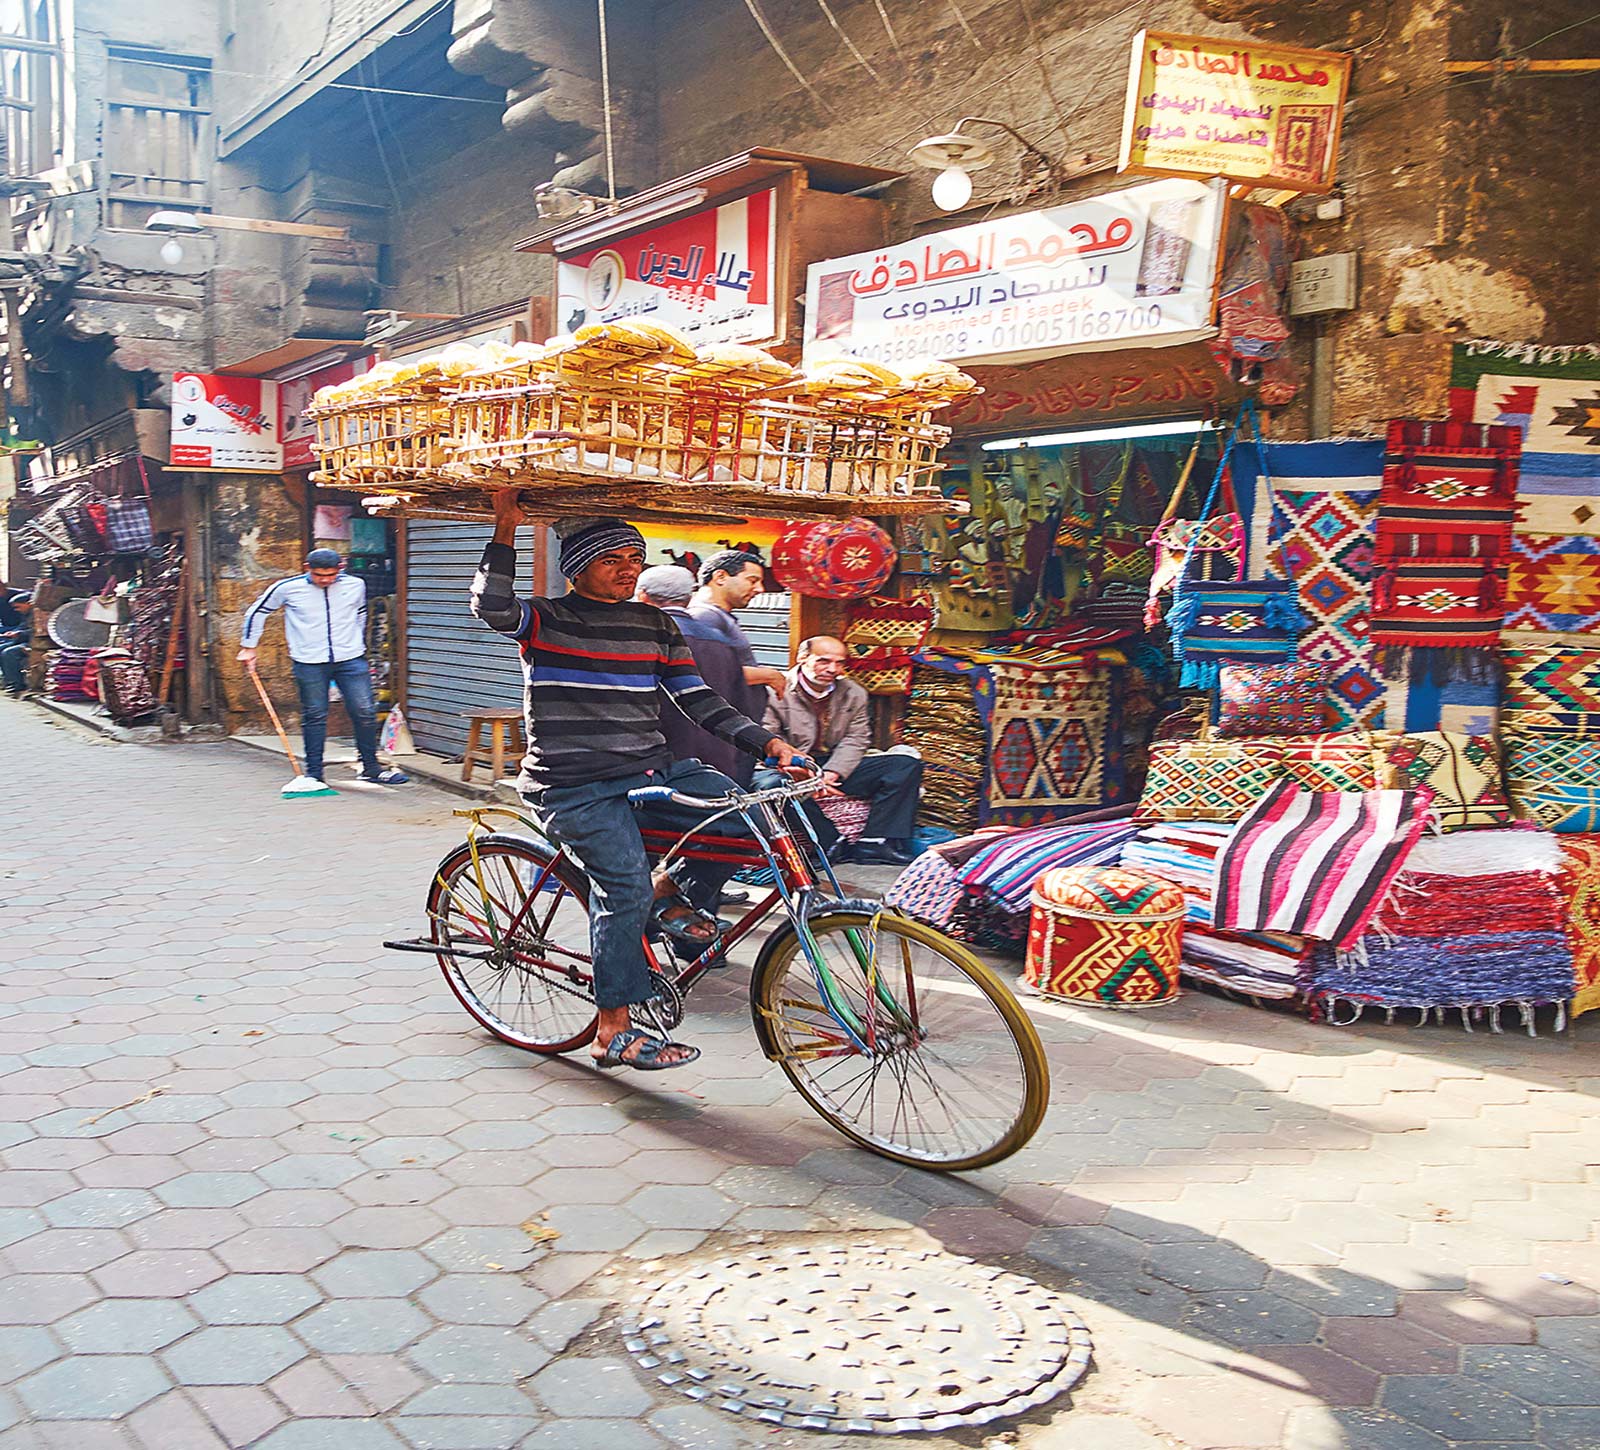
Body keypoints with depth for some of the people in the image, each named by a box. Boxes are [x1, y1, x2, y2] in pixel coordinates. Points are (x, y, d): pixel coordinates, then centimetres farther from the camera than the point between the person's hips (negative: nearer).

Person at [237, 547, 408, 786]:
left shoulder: (355, 585, 4)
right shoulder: (288, 588, -2)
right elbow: (256, 613, 10)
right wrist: (248, 647, 11)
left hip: (351, 660, 2)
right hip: (309, 663, -2)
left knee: (365, 713, -2)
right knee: (314, 717, 3)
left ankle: (371, 768, 12)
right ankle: (314, 773, 14)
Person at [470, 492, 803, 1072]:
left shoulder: (656, 626, 13)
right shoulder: (547, 621, 0)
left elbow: (698, 700, 10)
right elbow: (492, 608, -22)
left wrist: (767, 742, -1)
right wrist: (506, 532, -23)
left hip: (653, 771, 5)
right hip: (575, 788, -5)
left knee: (749, 815, -17)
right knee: (626, 888, -21)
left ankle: (671, 896, 8)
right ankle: (613, 1031, -7)